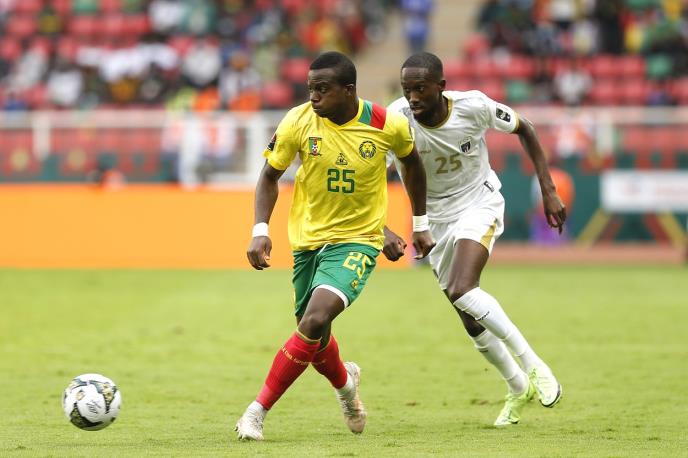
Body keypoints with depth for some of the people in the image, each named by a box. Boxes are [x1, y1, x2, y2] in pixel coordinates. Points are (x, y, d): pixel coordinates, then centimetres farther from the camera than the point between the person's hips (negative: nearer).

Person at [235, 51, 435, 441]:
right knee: (315, 343, 12)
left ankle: (258, 411, -18)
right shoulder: (298, 123, -12)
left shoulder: (389, 125, -13)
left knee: (314, 321, -25)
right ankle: (346, 383, 48)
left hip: (358, 241, -3)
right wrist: (260, 230, -12)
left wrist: (421, 225, 14)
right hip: (308, 239, 3)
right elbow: (270, 177, 1)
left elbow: (411, 161, 9)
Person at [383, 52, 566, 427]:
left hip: (479, 203, -3)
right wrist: (383, 232, -37)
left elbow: (523, 129, -3)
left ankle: (532, 365, -16)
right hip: (435, 217, 3)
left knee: (461, 290, -28)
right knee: (473, 322, 8)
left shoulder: (474, 107, -23)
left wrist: (548, 191, -4)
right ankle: (519, 389, 31)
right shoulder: (396, 120, -23)